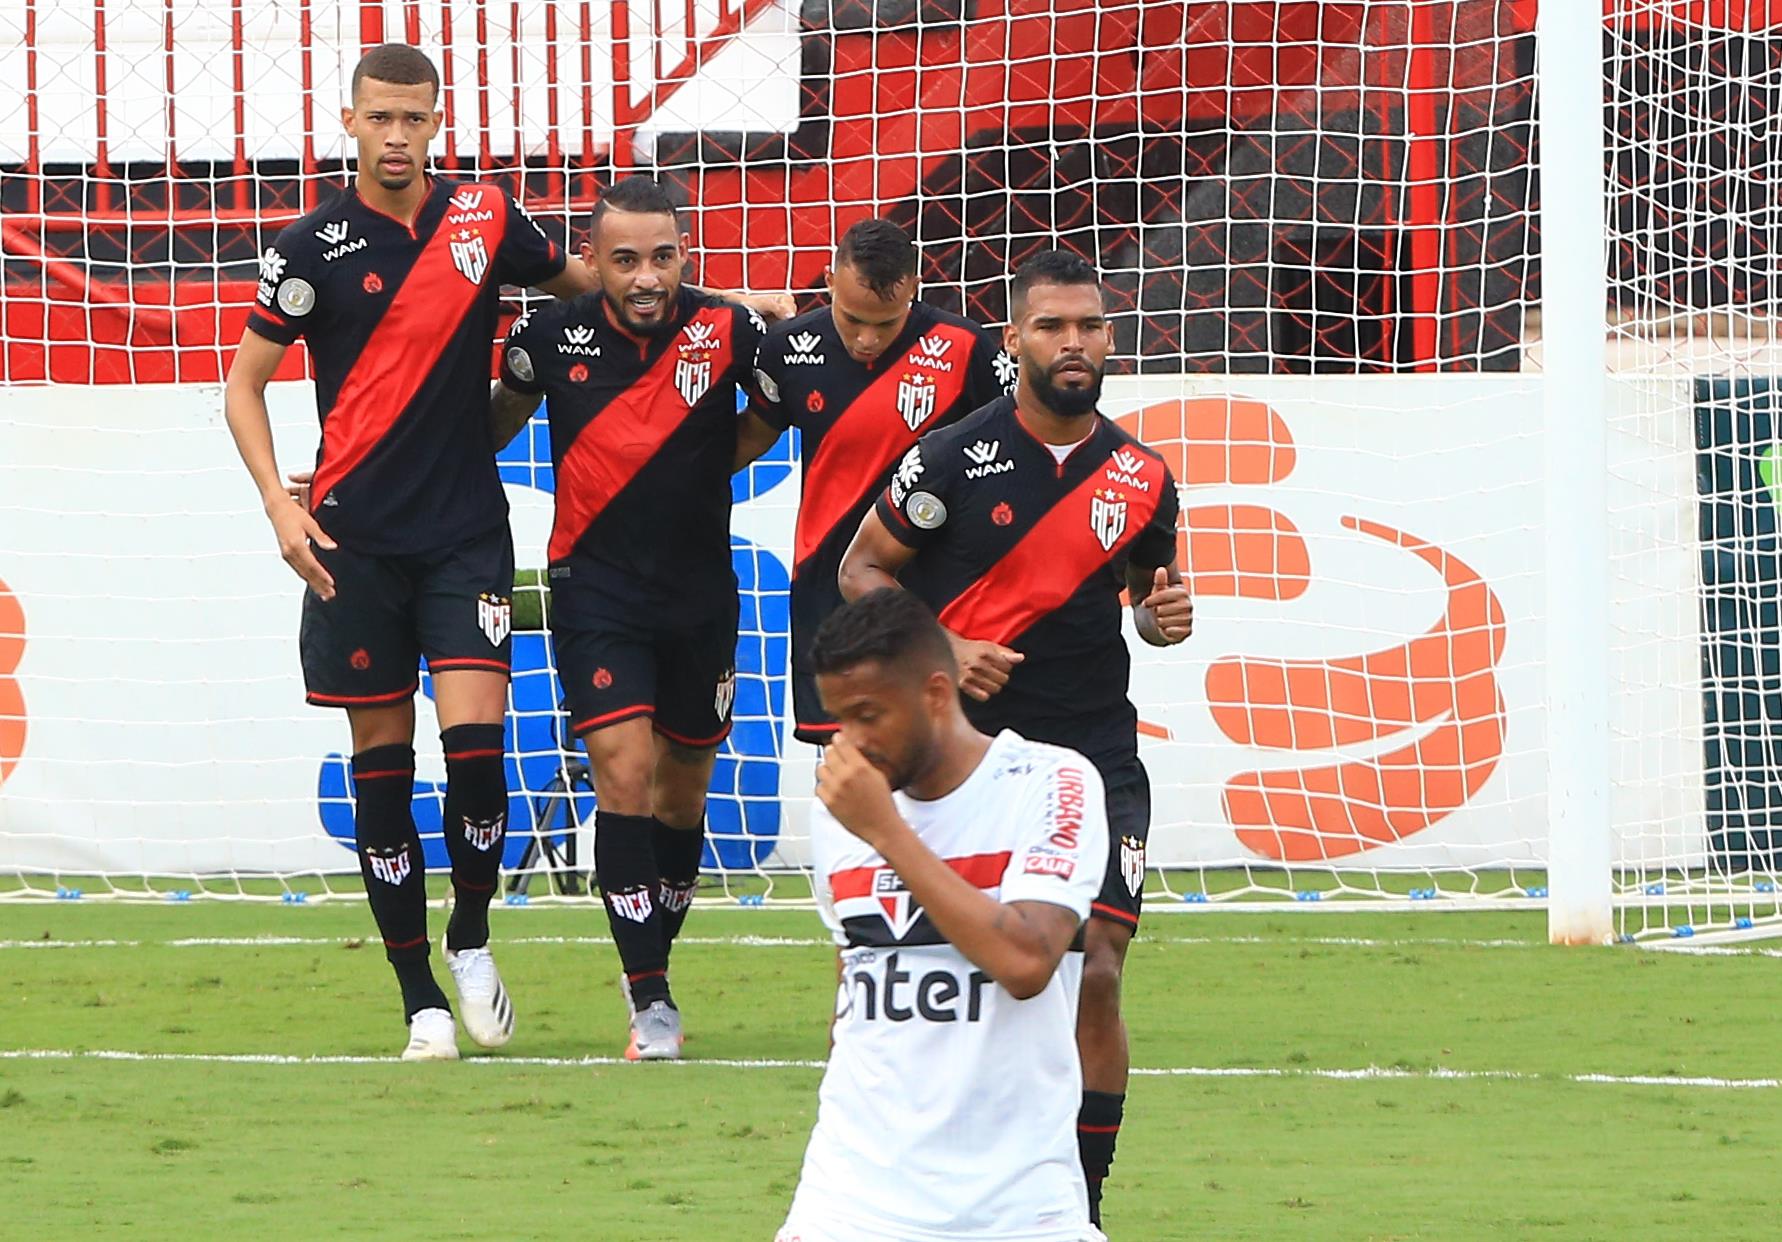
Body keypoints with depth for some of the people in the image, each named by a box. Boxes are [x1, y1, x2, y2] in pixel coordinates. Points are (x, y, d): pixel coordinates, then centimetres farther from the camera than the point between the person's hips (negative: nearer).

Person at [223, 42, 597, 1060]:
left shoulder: (485, 215, 4)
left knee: (476, 735, -13)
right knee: (381, 757, 0)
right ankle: (423, 999, 7)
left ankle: (471, 939, 11)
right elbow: (245, 381, 4)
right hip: (356, 536, -1)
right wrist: (280, 502, -8)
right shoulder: (314, 247, -2)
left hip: (468, 528, 1)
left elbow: (577, 283, 21)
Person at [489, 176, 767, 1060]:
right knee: (625, 768, -15)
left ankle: (656, 956, 35)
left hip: (700, 596, 1)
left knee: (683, 790, 12)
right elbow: (502, 417, 13)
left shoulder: (730, 332, -11)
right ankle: (649, 999, -12)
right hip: (596, 590, -1)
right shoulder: (551, 338, -6)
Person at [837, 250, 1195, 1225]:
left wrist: (1164, 616, -2)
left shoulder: (1140, 478, 4)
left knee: (1096, 974, -8)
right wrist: (941, 650, -11)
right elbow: (863, 569, 4)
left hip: (1093, 752, 2)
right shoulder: (953, 459, -5)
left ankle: (1082, 1207, 1)